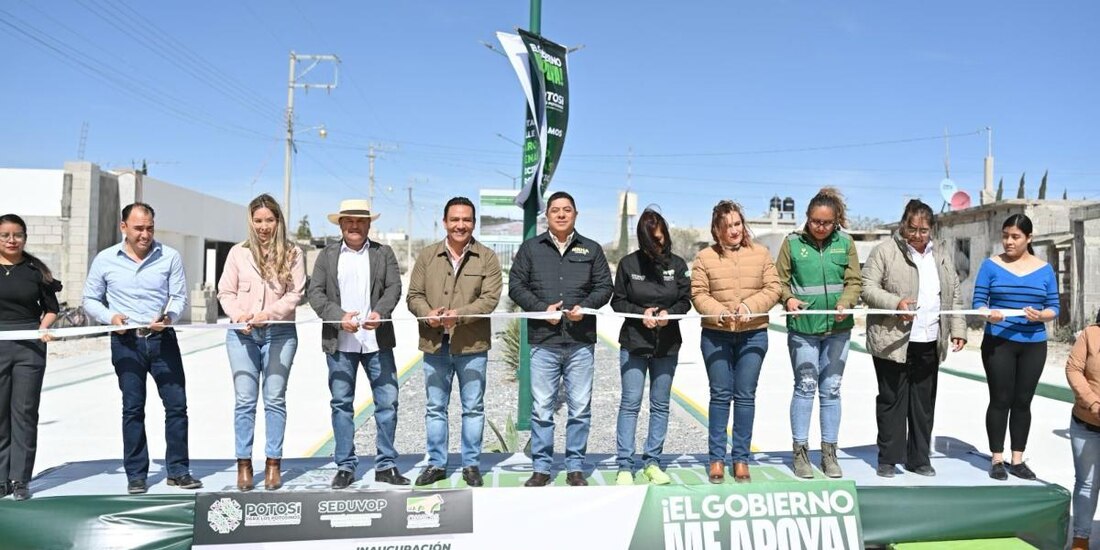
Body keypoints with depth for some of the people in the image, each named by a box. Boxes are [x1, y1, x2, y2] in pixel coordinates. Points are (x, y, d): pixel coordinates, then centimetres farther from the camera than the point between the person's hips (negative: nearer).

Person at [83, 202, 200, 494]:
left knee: (177, 404, 2)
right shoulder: (105, 260, 2)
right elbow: (90, 299, 8)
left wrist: (170, 316, -20)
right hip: (126, 342, 0)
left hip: (163, 339, 0)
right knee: (132, 409, 6)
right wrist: (110, 317, -11)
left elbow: (180, 297, 1)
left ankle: (178, 470, 14)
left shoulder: (170, 257, 0)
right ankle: (136, 475, 16)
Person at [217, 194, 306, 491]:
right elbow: (225, 291, 7)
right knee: (245, 400, 1)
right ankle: (244, 463, 10)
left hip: (280, 333, -1)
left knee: (275, 399, 2)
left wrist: (269, 314, -16)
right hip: (242, 334, 1)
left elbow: (295, 293, -2)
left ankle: (273, 463, 11)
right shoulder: (238, 252, 7)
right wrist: (238, 315, -11)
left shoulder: (292, 254, 4)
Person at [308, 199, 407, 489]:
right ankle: (345, 466, 14)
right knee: (342, 404, 5)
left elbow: (394, 287, 0)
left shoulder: (383, 253, 11)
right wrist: (339, 316, -13)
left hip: (377, 340, 0)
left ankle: (386, 465, 11)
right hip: (339, 342, 0)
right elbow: (315, 293, 2)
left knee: (387, 401, 1)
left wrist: (379, 313, -18)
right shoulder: (327, 255, 10)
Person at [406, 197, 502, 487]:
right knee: (435, 408, 11)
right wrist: (428, 315, -15)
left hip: (472, 345, -2)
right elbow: (414, 295, 6)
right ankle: (436, 464, 24)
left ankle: (471, 464, 21)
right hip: (434, 344, 2)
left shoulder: (487, 258, 0)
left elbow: (490, 298, -9)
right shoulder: (427, 256, 7)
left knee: (473, 408, 8)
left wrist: (458, 315, -23)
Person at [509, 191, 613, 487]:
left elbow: (604, 287, 10)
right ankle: (541, 468, 15)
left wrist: (584, 306, -9)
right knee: (541, 409, 3)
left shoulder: (591, 249, 12)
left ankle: (575, 467, 17)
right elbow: (515, 286, 5)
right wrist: (542, 309, -9)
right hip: (543, 341, -1)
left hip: (581, 342, 1)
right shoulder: (530, 248, 9)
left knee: (580, 408, 4)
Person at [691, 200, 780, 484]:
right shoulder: (705, 257, 0)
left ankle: (741, 459, 16)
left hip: (753, 335, 1)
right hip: (716, 335, -1)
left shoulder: (760, 253, 4)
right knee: (720, 395, 5)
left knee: (745, 396, 5)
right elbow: (699, 295, -3)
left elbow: (772, 288, 0)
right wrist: (721, 313, -19)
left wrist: (749, 305, -16)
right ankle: (717, 458, 15)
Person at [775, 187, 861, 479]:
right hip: (802, 327, -2)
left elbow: (854, 281, 3)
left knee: (831, 389, 9)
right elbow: (780, 280, 1)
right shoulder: (792, 243, 0)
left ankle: (829, 453, 21)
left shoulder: (845, 243, 5)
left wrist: (846, 303, -16)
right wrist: (788, 298, -19)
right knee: (805, 386, 2)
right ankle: (801, 452, 13)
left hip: (838, 327, 2)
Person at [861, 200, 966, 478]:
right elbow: (867, 288, -8)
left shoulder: (942, 253, 14)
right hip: (893, 341, -5)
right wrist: (895, 303, -22)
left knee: (924, 403, 11)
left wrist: (958, 329, 9)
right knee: (891, 400, 3)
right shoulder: (885, 251, -3)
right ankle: (888, 458, 13)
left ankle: (919, 458, 23)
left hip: (930, 343, 5)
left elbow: (954, 295, 18)